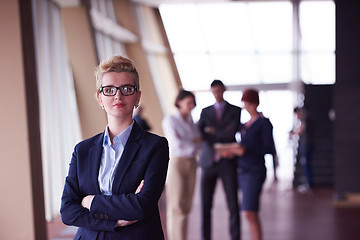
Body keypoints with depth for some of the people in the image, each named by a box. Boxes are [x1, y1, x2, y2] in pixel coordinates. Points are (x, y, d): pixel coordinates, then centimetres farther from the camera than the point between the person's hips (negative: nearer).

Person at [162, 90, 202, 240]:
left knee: (186, 206, 6)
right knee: (176, 206, -8)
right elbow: (175, 143, -16)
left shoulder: (191, 122, 14)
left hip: (191, 164, 6)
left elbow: (197, 145, 6)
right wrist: (193, 141, -2)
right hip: (175, 163, -6)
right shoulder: (170, 120, -5)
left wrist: (186, 142, -11)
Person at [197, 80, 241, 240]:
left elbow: (232, 132, -9)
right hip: (208, 161, 2)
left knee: (233, 205, -1)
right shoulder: (206, 111, 13)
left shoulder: (235, 110, 6)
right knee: (205, 205, 2)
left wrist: (213, 131, -4)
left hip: (227, 162, -2)